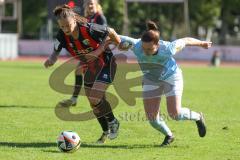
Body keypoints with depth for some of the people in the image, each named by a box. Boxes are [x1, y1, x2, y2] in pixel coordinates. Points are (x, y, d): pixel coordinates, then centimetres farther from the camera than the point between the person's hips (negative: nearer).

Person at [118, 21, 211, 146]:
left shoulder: (167, 49, -36)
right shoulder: (136, 46, -32)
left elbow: (186, 41, -16)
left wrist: (202, 43, 0)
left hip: (171, 77, -3)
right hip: (150, 80, 3)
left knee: (175, 114, -12)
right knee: (152, 117, -4)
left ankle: (198, 117, 21)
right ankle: (169, 136, 28)